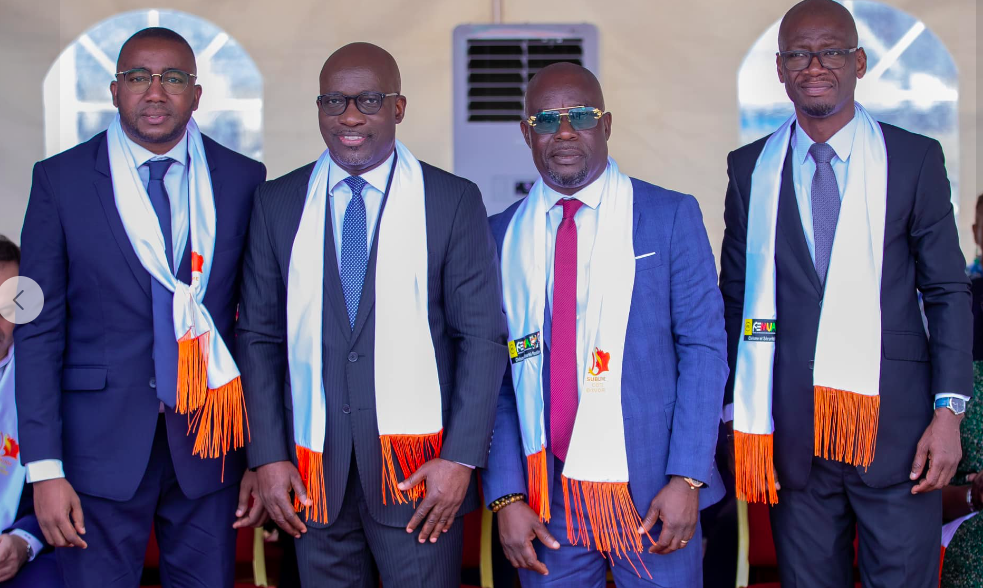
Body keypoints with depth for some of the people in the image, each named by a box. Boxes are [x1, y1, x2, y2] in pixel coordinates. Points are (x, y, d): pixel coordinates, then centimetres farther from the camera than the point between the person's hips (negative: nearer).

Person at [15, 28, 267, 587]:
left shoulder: (244, 180, 3)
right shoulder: (60, 179, 0)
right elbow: (39, 331, -2)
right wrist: (44, 468, -7)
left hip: (209, 442, 1)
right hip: (101, 444, -1)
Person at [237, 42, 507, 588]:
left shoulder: (453, 201, 0)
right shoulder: (277, 203, 6)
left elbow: (482, 336, -3)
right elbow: (258, 335, 6)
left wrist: (462, 457, -10)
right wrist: (268, 456, 0)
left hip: (419, 469, -2)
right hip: (313, 473, 2)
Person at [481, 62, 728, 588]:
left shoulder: (671, 216, 0)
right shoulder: (501, 235, 5)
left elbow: (704, 346, -4)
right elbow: (494, 371, 3)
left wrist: (686, 478, -11)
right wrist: (506, 496, -4)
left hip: (652, 489, -1)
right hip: (545, 495, 2)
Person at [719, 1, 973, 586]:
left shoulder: (915, 158, 3)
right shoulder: (751, 168, 7)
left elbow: (948, 291, 2)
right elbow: (736, 295, 10)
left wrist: (949, 408, -6)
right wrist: (736, 410, 6)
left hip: (894, 424, -1)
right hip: (792, 429, 2)